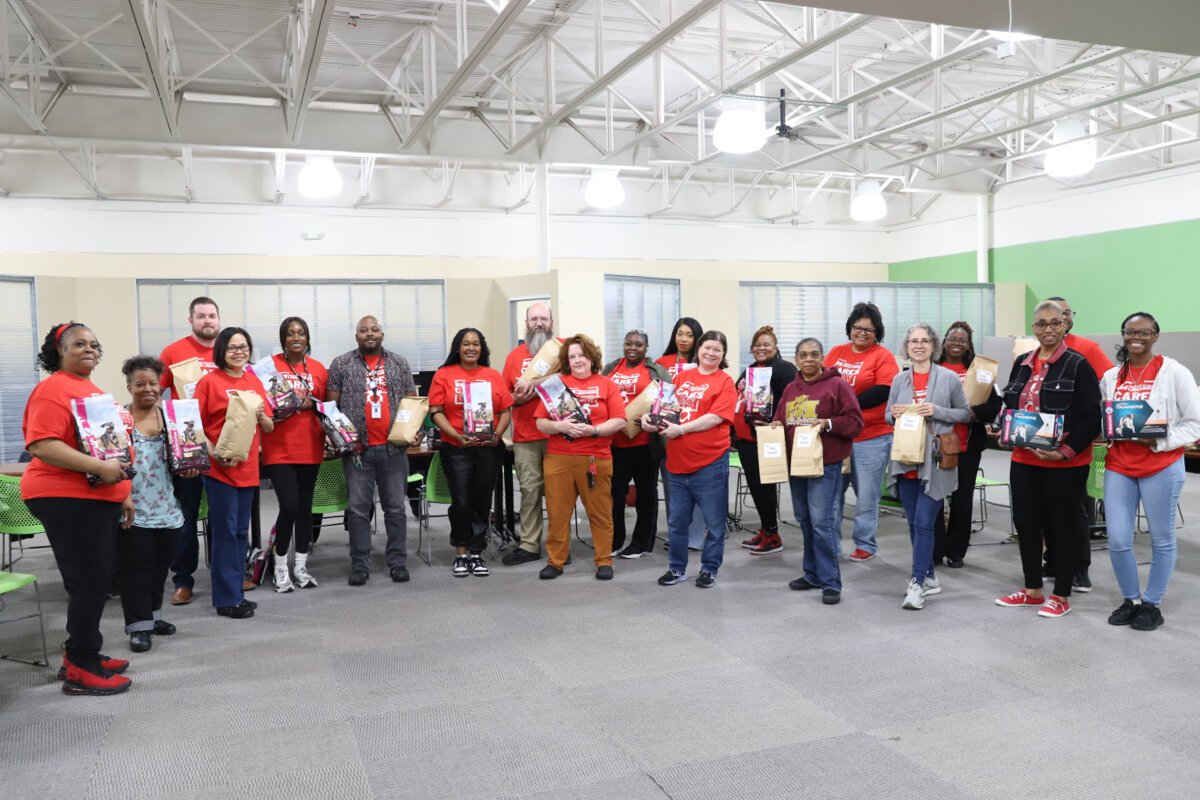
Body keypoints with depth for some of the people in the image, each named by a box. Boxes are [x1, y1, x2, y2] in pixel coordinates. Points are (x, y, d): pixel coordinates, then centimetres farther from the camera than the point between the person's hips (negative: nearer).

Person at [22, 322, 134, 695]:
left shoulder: (93, 390, 18)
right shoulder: (53, 389, -13)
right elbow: (41, 445, -24)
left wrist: (122, 492, 21)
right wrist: (99, 467, -27)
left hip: (97, 498, 10)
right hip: (68, 499, -10)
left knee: (94, 582, 15)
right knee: (90, 583, -6)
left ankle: (81, 656, 27)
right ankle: (80, 670, 5)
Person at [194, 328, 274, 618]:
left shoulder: (255, 382, 11)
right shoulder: (209, 381, -4)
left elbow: (269, 428, 13)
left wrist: (261, 415, -7)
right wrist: (214, 453, -18)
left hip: (248, 467, 6)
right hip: (220, 467, -6)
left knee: (241, 531, 12)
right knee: (225, 531, -2)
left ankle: (235, 591, 22)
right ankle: (227, 598, 6)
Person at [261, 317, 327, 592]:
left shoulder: (319, 369, 7)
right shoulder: (270, 365, -3)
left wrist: (312, 404, -8)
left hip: (310, 447, 4)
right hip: (279, 448, -3)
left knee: (305, 506, 9)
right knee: (289, 506, -9)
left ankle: (301, 566, 21)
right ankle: (280, 567, 10)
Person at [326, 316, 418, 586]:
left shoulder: (399, 363, 10)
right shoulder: (341, 365, 6)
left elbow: (412, 401, 11)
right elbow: (331, 404, 6)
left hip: (393, 447, 1)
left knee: (395, 507, 6)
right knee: (358, 509, 2)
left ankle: (398, 562, 15)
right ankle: (360, 565, 11)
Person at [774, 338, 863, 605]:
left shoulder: (837, 385, -5)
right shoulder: (790, 389, 13)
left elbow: (855, 421, -7)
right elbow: (780, 418, 23)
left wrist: (828, 423, -21)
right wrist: (777, 425, 1)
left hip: (826, 464, -6)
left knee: (822, 522, -10)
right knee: (804, 521, 12)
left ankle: (830, 582, -2)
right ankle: (812, 574, 24)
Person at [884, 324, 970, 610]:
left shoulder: (949, 378, -3)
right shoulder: (899, 380, 8)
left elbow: (965, 413, 1)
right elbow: (887, 416, 17)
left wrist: (936, 411, -15)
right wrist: (894, 414, -6)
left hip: (935, 462, -4)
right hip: (905, 461, 5)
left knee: (924, 522, -9)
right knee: (914, 524, 11)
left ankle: (917, 584, -5)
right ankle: (929, 577, 25)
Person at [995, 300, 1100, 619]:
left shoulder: (1078, 365, -8)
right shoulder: (1022, 363, 11)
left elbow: (1092, 417, -12)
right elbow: (1008, 406, 18)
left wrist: (1066, 451, -20)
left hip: (1065, 463, -6)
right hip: (1024, 460, 6)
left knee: (1062, 526, 6)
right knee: (1025, 522, 11)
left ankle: (1061, 596, 19)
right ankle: (1032, 589, 27)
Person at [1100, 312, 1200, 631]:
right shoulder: (1111, 376, 8)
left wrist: (1159, 440, -18)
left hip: (1162, 467, -3)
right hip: (1118, 467, 3)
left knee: (1161, 539, 8)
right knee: (1117, 540, 1)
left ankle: (1152, 604, 23)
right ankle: (1131, 599, 22)